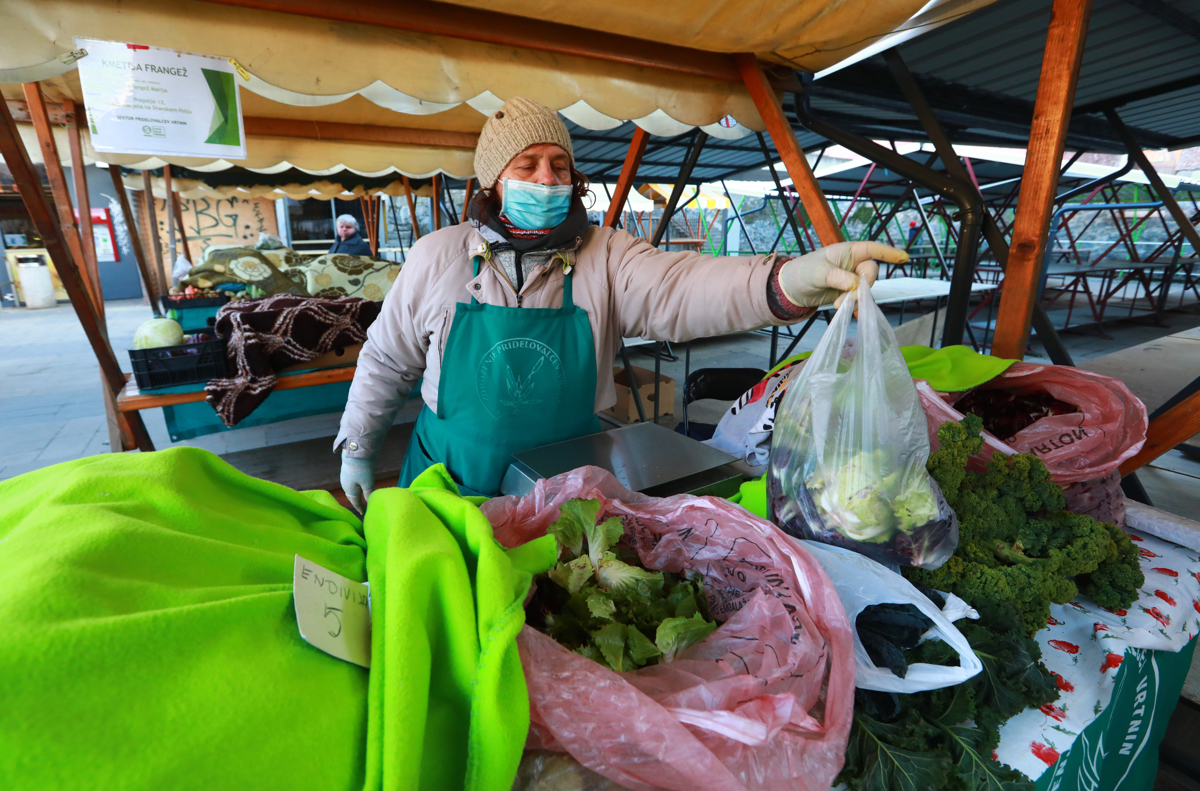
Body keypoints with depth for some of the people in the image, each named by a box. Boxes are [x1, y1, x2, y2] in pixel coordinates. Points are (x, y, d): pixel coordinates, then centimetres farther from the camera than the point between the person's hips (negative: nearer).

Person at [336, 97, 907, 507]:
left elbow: (677, 289, -28)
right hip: (450, 486, 1)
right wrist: (357, 449, 11)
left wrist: (787, 281, -47)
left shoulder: (605, 256, -9)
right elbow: (386, 362, 5)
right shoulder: (436, 258, -6)